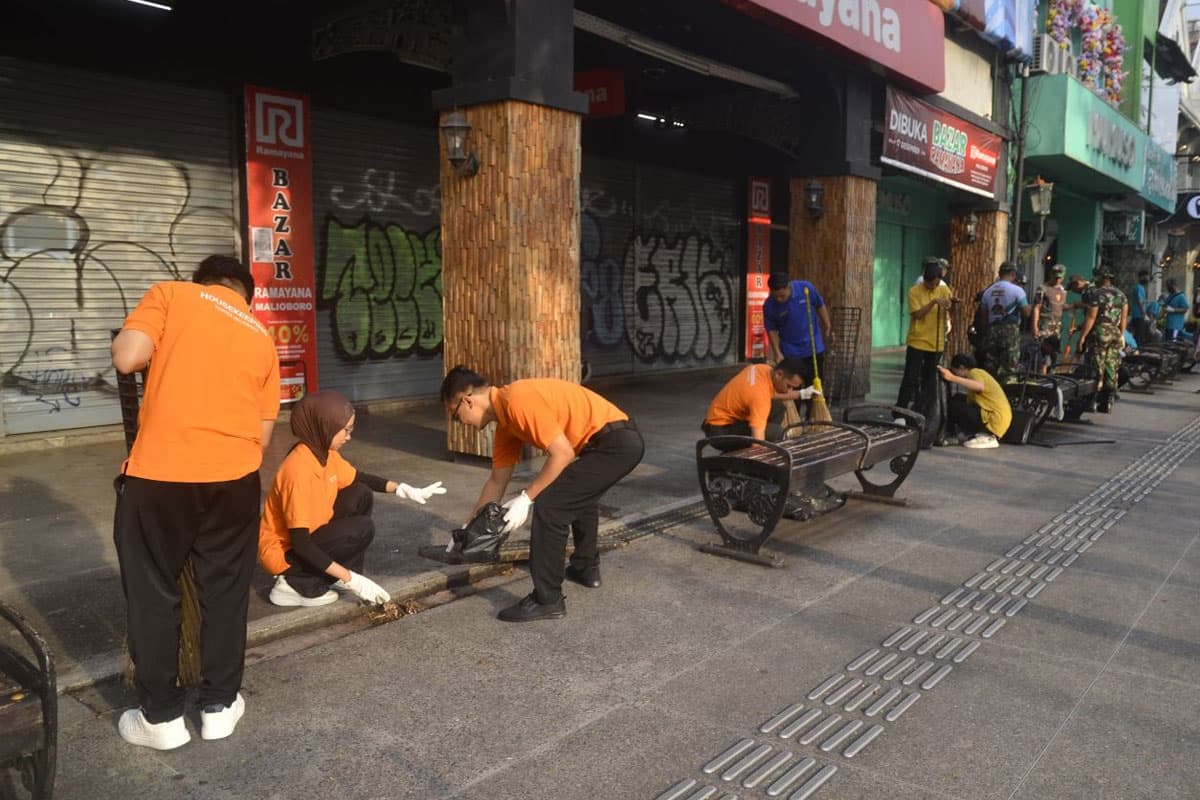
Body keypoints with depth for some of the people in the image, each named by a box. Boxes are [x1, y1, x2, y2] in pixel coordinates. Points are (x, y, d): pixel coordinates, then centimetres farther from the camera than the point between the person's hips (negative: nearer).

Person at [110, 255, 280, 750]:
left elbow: (126, 358, -8)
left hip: (160, 472, -3)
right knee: (225, 591, 17)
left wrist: (162, 345, 12)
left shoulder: (172, 294, 6)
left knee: (152, 594, 12)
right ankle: (220, 705, 27)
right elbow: (263, 433, 13)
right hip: (235, 476, 3)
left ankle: (160, 717, 23)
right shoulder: (261, 337, 15)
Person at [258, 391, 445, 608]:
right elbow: (300, 543, -31)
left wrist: (403, 489, 2)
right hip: (285, 552, -9)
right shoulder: (298, 470, -31)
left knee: (361, 496, 4)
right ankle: (295, 584, -9)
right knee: (362, 529, -20)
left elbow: (359, 479, 17)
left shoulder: (327, 454, -4)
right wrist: (350, 579, -30)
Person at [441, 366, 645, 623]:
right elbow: (497, 481, 22)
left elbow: (563, 453, -19)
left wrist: (526, 499, -13)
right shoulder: (505, 421, 14)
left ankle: (547, 600, -1)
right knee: (578, 497, 32)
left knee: (548, 507, -10)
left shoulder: (519, 400, -17)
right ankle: (586, 568, 46)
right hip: (622, 441, 10)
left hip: (615, 443, -10)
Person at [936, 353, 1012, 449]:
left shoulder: (974, 372, -10)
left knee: (954, 405, -14)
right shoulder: (978, 373, 19)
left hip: (995, 421, -10)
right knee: (958, 399, 16)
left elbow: (980, 387, -35)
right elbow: (970, 401, 17)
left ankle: (984, 437, -8)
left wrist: (952, 378, -41)